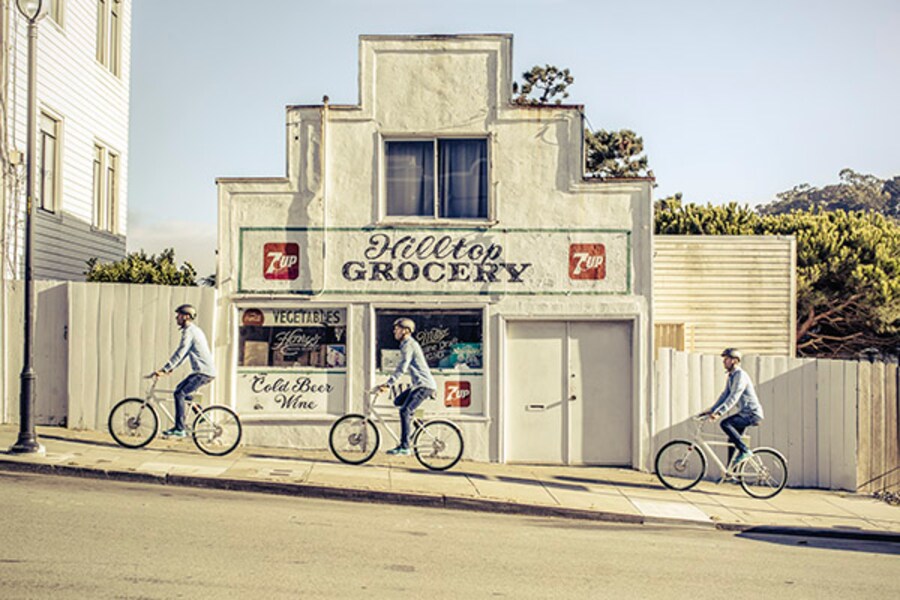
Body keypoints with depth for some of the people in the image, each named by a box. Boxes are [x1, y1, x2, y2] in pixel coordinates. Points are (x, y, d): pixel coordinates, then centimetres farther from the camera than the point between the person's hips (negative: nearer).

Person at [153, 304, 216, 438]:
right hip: (205, 371, 10)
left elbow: (180, 353, -20)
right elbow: (183, 353, 25)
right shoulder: (195, 330, 20)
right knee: (181, 389, 18)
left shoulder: (189, 331, -12)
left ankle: (179, 429, -10)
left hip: (203, 372, -10)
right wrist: (171, 368, 23)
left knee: (179, 393, -12)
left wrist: (164, 369, -21)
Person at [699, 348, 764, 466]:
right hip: (744, 413, 9)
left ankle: (745, 451, -15)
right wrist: (711, 410, 6)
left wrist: (719, 413, -34)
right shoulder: (730, 376, 11)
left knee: (725, 424, -25)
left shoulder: (740, 375, -19)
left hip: (752, 413, -9)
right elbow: (725, 395, 14)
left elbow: (733, 397, -28)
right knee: (732, 441, 9)